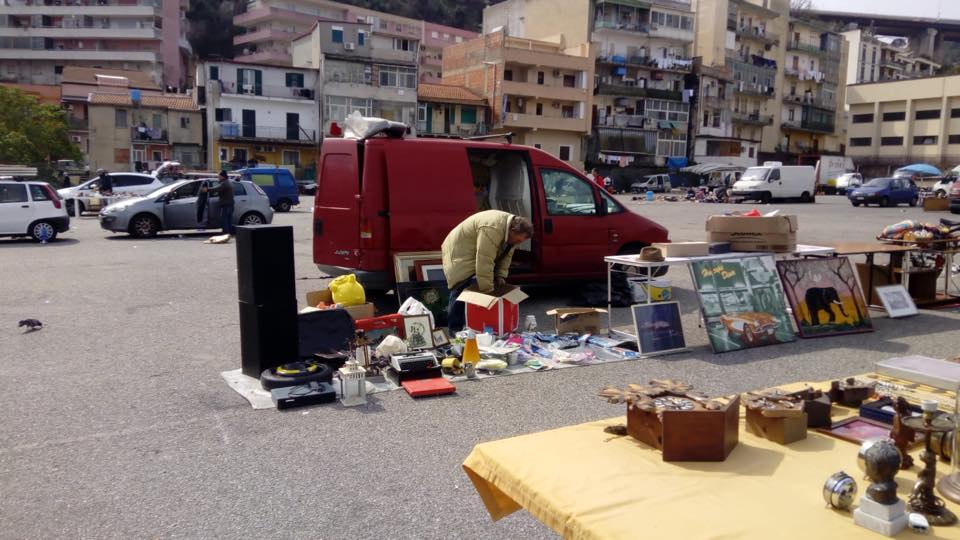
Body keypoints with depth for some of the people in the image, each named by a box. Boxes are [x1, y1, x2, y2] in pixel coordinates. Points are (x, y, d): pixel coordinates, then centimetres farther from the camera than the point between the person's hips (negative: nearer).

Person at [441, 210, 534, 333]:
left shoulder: (511, 230, -6)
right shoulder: (492, 229, -36)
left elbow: (506, 255, 6)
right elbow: (484, 262, -36)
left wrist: (500, 276, -5)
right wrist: (487, 291, -32)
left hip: (478, 255, 9)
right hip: (460, 253, -9)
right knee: (460, 291, -12)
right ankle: (454, 330, -5)